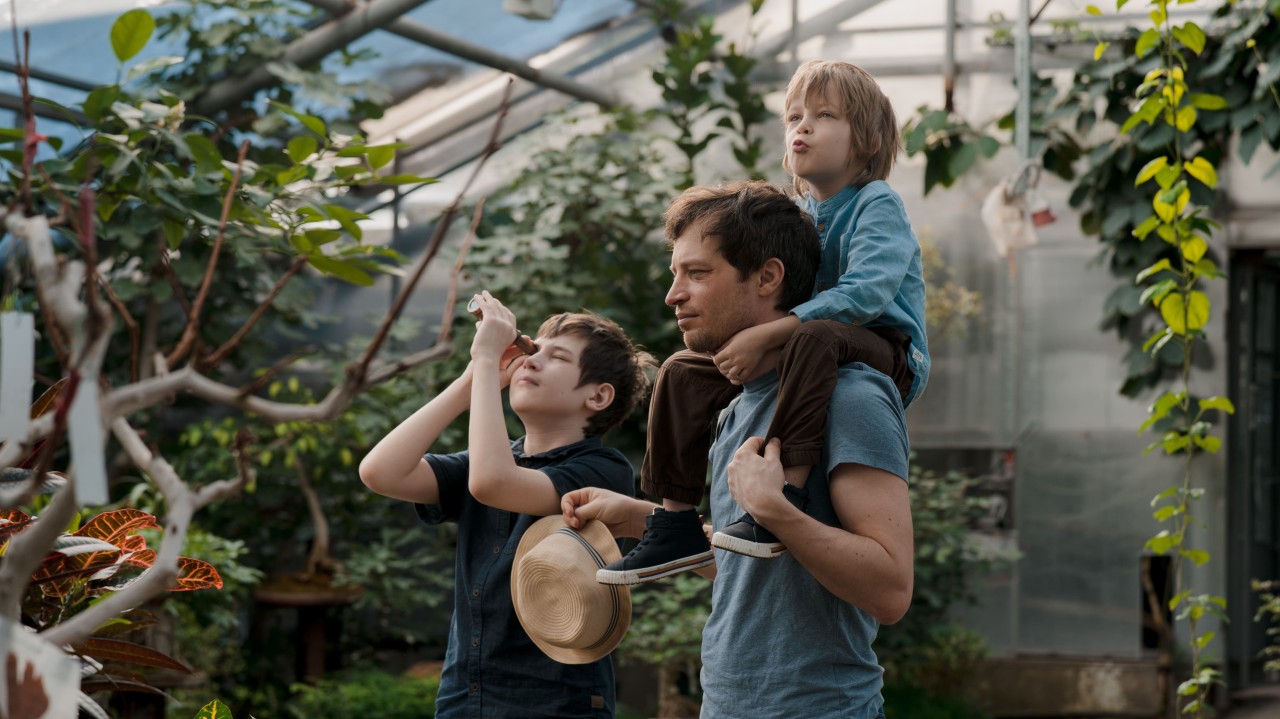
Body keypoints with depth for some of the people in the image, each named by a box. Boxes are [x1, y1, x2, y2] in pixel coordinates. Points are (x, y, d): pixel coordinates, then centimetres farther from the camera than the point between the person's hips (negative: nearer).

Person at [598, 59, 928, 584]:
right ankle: (677, 526, 2)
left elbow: (865, 292, -27)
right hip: (801, 348, 8)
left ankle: (783, 504, -45)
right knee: (684, 371, 1)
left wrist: (765, 336, -32)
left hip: (887, 353, -8)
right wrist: (740, 343, -9)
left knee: (814, 336, -40)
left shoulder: (878, 206, -10)